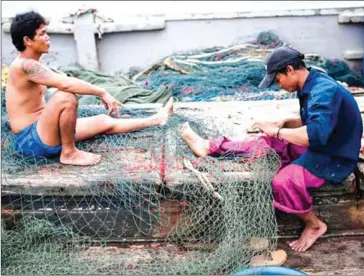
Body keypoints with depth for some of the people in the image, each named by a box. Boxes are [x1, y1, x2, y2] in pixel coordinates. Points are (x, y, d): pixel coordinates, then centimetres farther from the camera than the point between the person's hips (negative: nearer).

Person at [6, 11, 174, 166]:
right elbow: (66, 84, -31)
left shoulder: (31, 65, 12)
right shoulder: (26, 65, -20)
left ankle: (155, 120, 26)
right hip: (31, 141, -10)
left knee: (104, 121, 13)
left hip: (41, 133, 10)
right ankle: (68, 153, -15)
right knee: (66, 97, -33)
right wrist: (102, 93, -24)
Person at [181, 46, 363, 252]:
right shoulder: (313, 86, 3)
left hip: (334, 158, -9)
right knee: (268, 141, 4)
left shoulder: (325, 91, -27)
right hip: (319, 147, 10)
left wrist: (277, 131, -25)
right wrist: (284, 123, 1)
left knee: (284, 181, -29)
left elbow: (315, 134, -38)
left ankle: (314, 225, -5)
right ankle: (209, 146, 11)